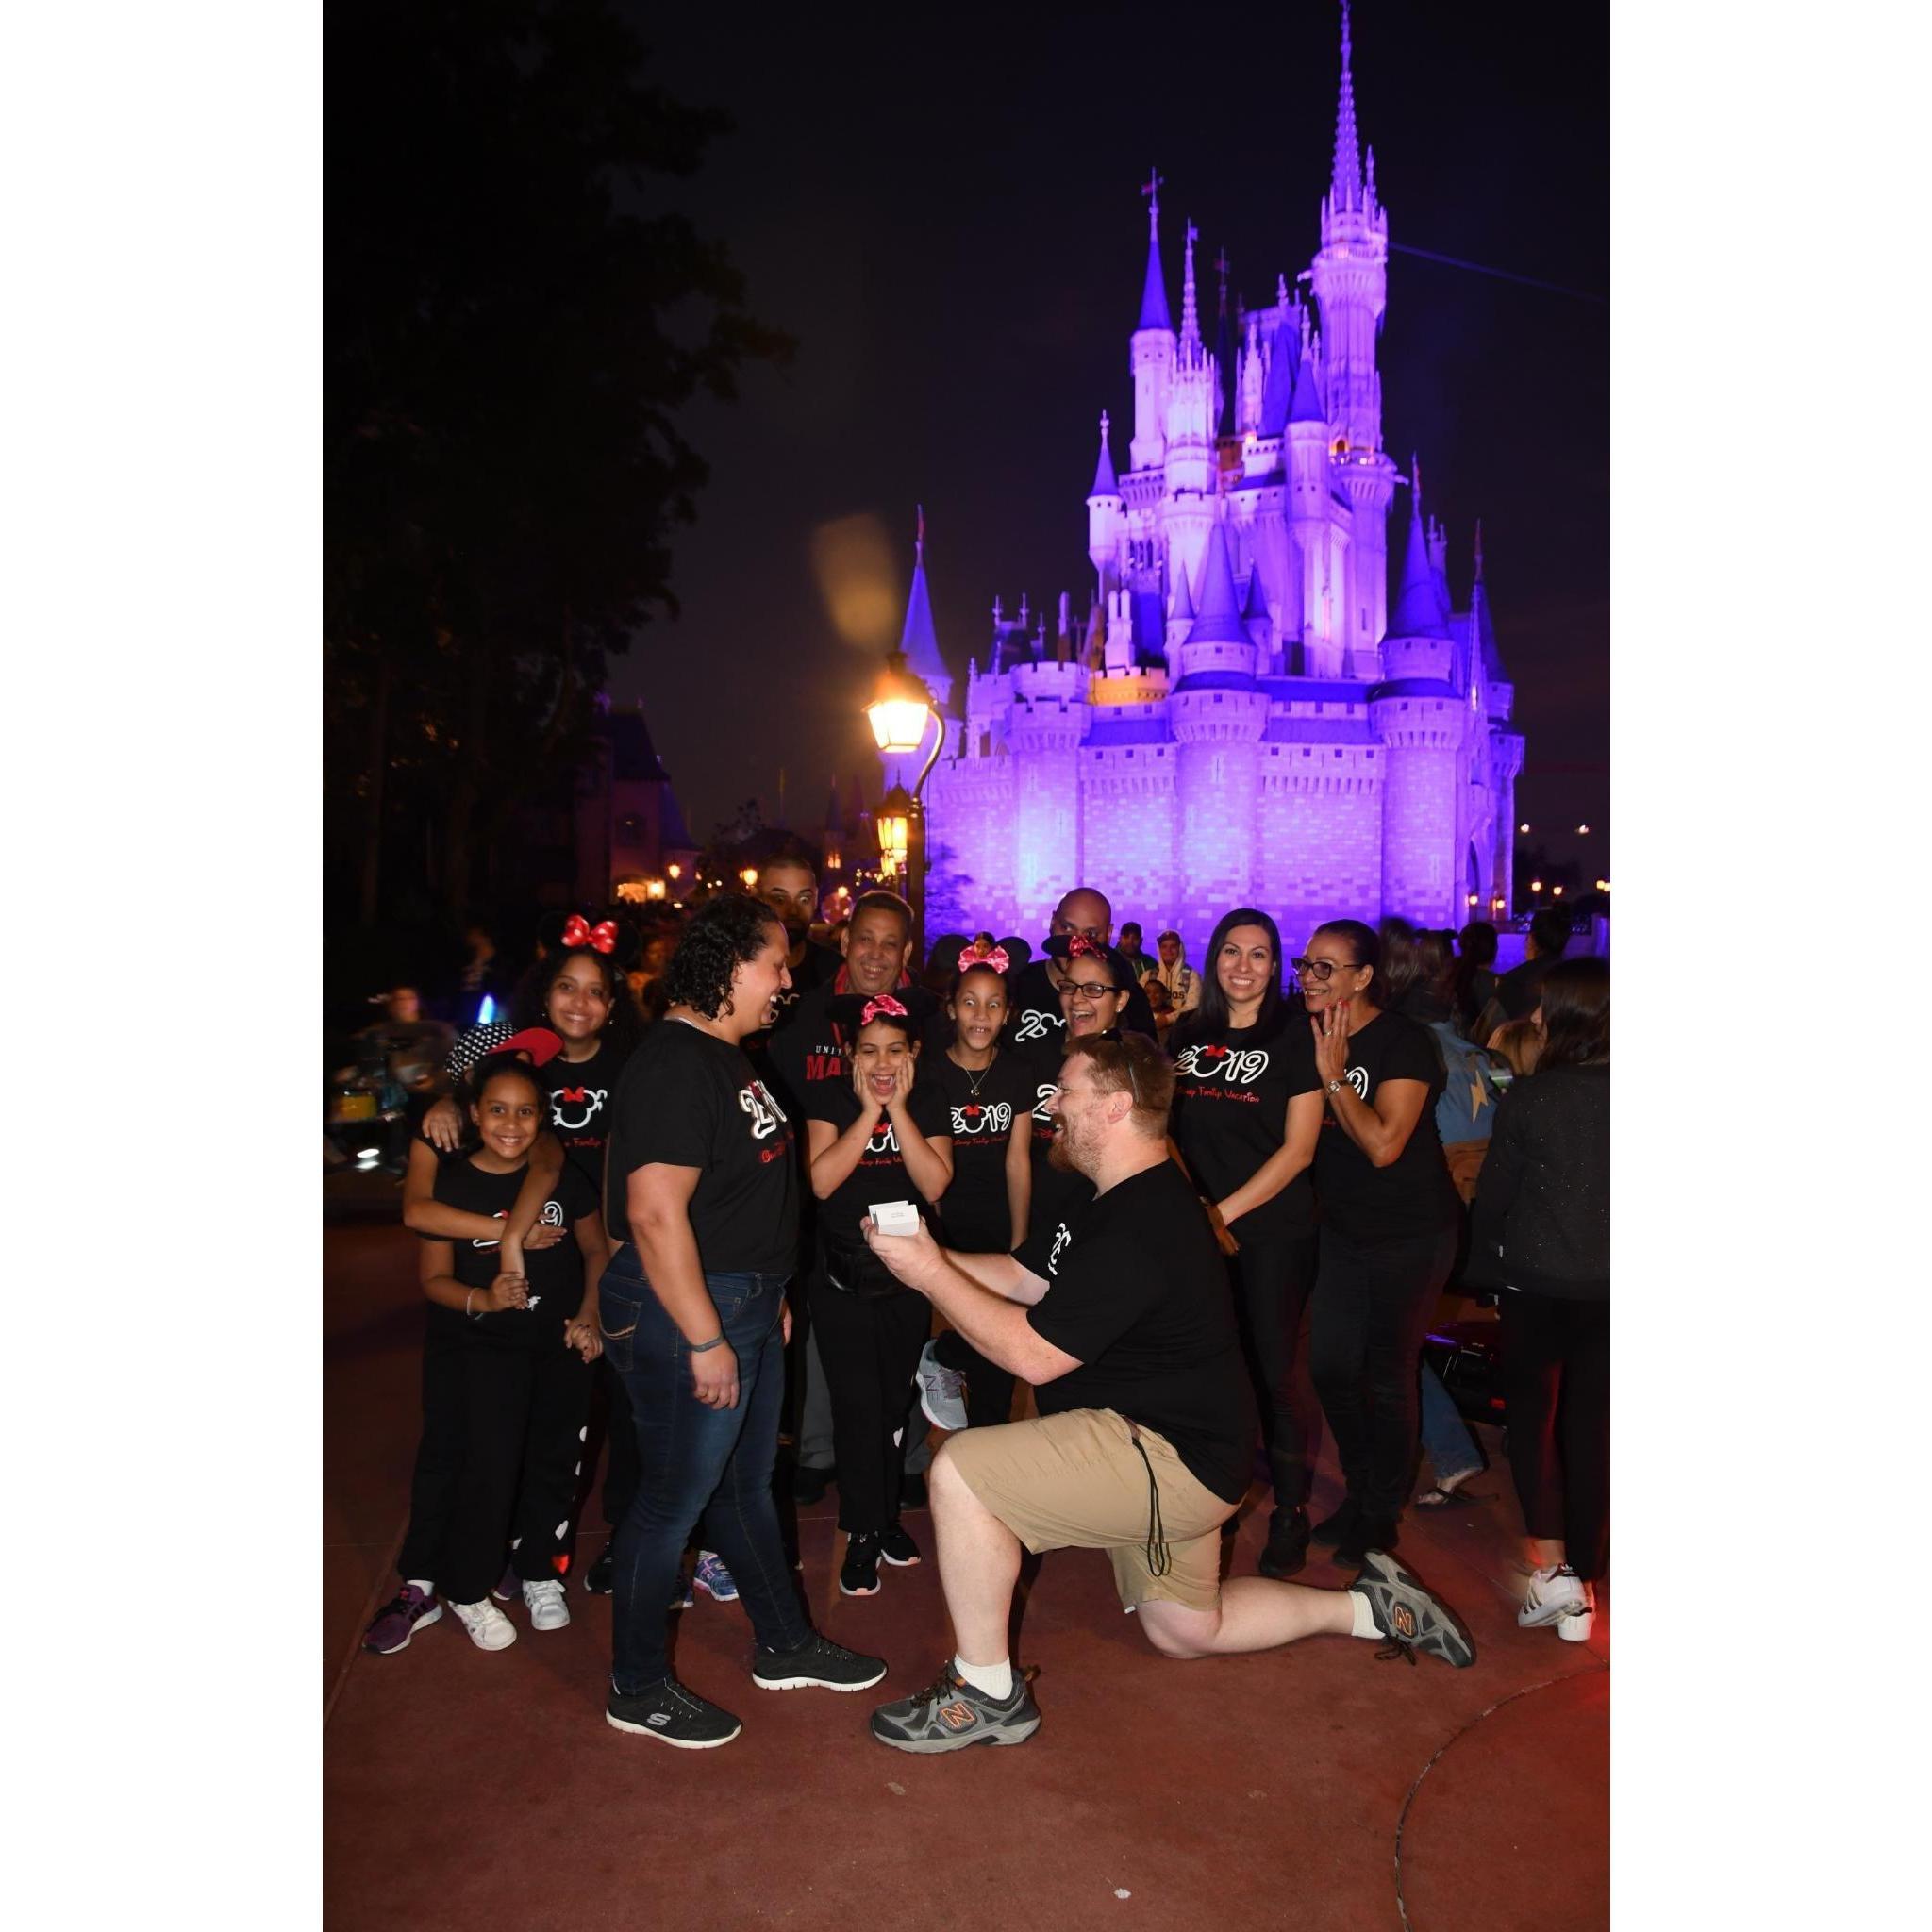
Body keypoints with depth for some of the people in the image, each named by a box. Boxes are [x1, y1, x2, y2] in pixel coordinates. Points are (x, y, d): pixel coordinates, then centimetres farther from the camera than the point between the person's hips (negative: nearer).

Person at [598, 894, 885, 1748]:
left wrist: (770, 1294, 19)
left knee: (745, 1481, 21)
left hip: (745, 1298, 10)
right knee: (677, 1497, 5)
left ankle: (786, 1644, 37)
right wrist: (705, 1340, -23)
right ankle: (638, 1689, 23)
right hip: (684, 1305, -10)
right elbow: (655, 1213, -26)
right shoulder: (675, 1064, -21)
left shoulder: (725, 1055, 11)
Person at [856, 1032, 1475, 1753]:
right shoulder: (1135, 1199, 9)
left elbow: (1033, 1354, -25)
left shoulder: (1139, 1228, -26)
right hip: (1179, 1449, 11)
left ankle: (987, 1694, -3)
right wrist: (931, 1255, -2)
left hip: (1170, 1459, -11)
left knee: (960, 1470, -18)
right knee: (1184, 1630, 24)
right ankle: (1372, 1606, 29)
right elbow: (1026, 1278, 11)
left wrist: (929, 1275, -20)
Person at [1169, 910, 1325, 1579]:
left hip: (1272, 1228, -4)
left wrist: (1226, 1210, -13)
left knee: (1274, 1362, 0)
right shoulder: (1188, 1035, 8)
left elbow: (1298, 1148, -9)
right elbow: (1169, 1127, 14)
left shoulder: (1293, 1039, -5)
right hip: (1198, 1224, 4)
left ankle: (1291, 1512, 17)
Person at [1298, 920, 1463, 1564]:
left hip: (1409, 1237, -6)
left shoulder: (1403, 1042, -18)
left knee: (1388, 1376, 4)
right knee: (1329, 1367, 9)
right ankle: (1359, 1491, 32)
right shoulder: (1309, 1037, 2)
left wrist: (1334, 1075, -24)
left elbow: (1384, 1144, -26)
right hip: (1342, 1228, 6)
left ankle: (1382, 1515, 24)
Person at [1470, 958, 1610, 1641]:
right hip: (1604, 1284, 3)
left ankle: (1549, 1569, 0)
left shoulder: (1528, 1098, -14)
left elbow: (1493, 1193, -6)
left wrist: (1490, 1254, 12)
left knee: (1532, 1416, 14)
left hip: (1538, 1283, -3)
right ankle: (1583, 1586, 23)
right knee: (1590, 1426, 14)